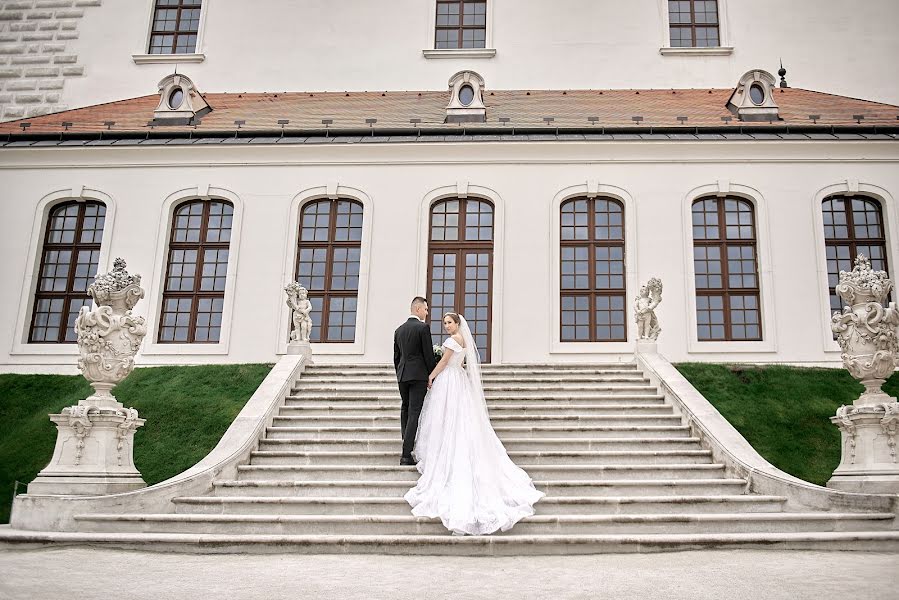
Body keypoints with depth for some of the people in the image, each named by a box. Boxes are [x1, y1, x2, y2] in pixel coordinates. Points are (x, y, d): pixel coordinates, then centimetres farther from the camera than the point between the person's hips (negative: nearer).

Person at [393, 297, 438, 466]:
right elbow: (429, 355, -9)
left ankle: (407, 445, 27)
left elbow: (396, 357, 16)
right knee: (414, 412, -6)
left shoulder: (399, 330, 12)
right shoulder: (423, 327, -8)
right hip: (418, 375, -6)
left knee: (405, 410, 20)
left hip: (402, 376, 6)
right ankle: (406, 454, -9)